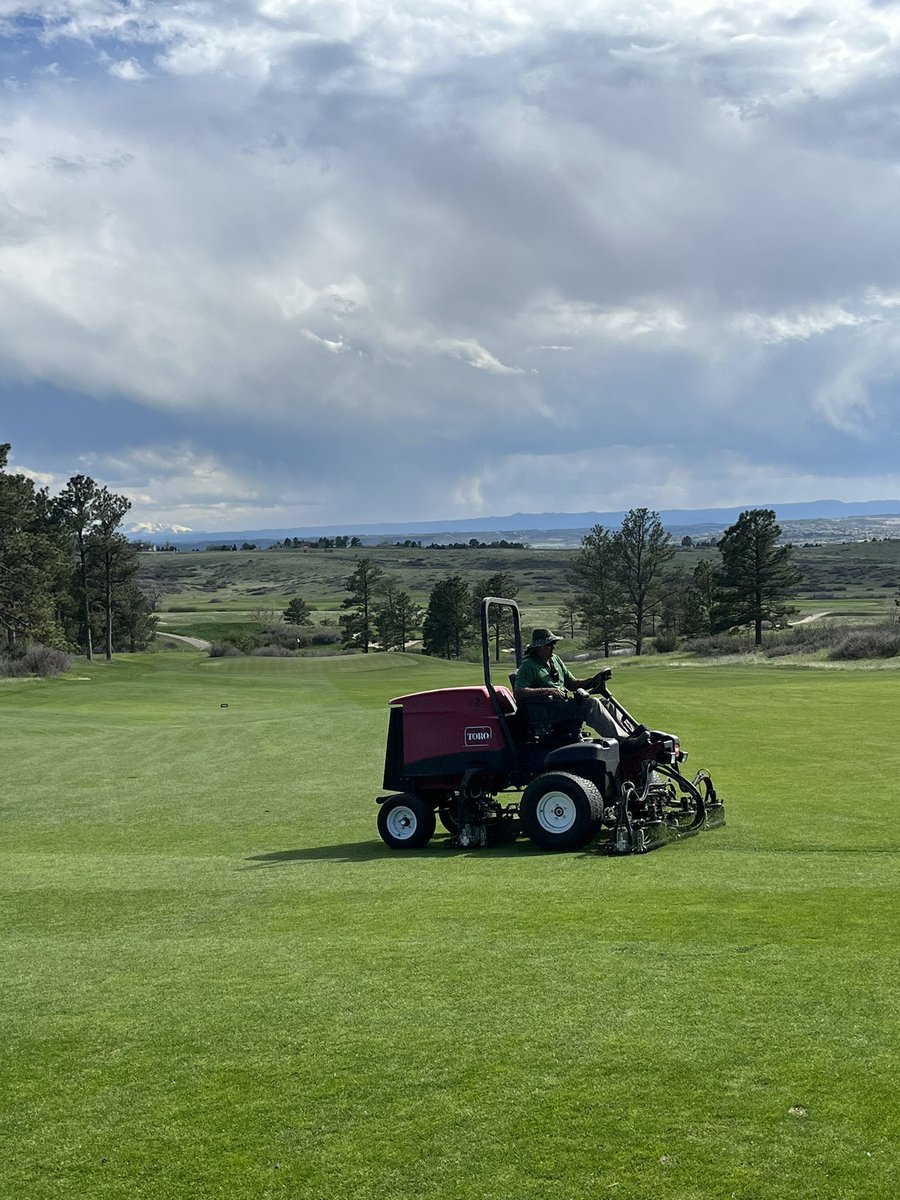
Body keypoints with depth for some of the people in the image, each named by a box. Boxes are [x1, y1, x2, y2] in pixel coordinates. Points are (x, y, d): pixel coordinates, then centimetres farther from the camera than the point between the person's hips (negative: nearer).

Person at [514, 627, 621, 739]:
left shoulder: (555, 659, 19)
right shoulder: (528, 665, -7)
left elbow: (572, 684, 20)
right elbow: (518, 693, -20)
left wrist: (594, 680, 2)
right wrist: (547, 691, -28)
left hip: (564, 704, 9)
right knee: (591, 704, -25)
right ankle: (620, 739, -27)